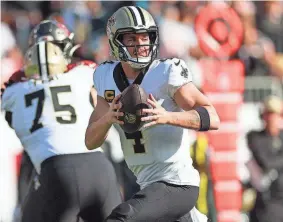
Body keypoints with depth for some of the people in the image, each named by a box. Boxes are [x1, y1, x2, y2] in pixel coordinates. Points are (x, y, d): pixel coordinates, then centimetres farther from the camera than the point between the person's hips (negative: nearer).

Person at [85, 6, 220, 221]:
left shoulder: (166, 73, -13)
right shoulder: (107, 77, 5)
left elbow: (212, 119, -21)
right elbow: (91, 141, 4)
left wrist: (167, 117, -36)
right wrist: (108, 118, -18)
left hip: (175, 184, -8)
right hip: (148, 184, 8)